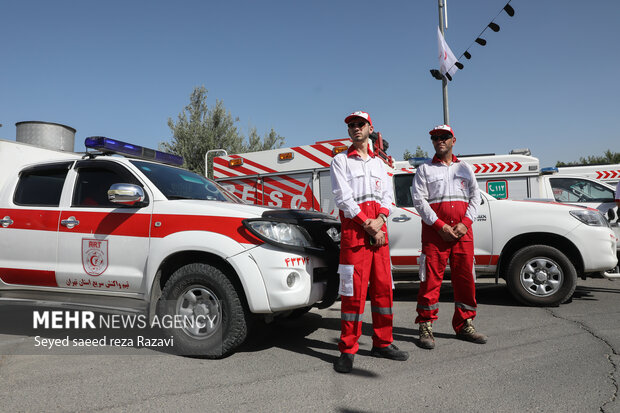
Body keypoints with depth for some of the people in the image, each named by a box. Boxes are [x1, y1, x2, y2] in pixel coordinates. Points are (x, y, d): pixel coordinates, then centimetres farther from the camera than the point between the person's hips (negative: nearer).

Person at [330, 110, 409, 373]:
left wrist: (380, 221, -7)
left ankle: (382, 343, 20)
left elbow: (387, 196, 13)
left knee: (383, 287, 7)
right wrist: (367, 225, -12)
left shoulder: (378, 163, 21)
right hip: (354, 227, -5)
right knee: (354, 290, -6)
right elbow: (343, 198, -6)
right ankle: (348, 351, 3)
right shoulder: (340, 161, 5)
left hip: (378, 228, 5)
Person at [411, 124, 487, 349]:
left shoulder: (465, 168, 17)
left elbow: (475, 196, 11)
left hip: (463, 230, 3)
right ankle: (426, 327, 5)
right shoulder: (424, 169, 7)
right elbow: (419, 200, -3)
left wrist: (465, 223, -5)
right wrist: (439, 225, -13)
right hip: (434, 230, -3)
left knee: (465, 277, 6)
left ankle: (464, 324, 20)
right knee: (431, 278, -4)